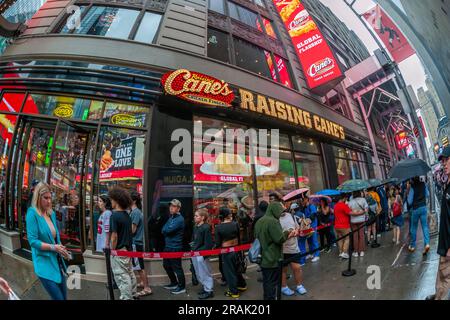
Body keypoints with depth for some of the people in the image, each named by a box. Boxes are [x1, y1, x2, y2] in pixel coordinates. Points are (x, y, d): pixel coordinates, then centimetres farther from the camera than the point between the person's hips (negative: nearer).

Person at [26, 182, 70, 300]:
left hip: (57, 261, 7)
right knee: (59, 298, -1)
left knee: (64, 296, 17)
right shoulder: (32, 213, -14)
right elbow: (33, 241, -17)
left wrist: (61, 248, -3)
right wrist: (53, 247, -21)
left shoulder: (52, 213, 6)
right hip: (44, 264, -7)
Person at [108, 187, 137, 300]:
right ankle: (133, 295, 32)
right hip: (128, 249, 8)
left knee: (122, 277, 3)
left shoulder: (114, 215, -18)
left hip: (119, 251, -8)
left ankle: (126, 297, 12)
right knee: (130, 274, 19)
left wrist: (112, 251, -8)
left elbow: (114, 236, -19)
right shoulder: (127, 215, 6)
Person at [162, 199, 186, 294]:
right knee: (166, 265, 20)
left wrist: (165, 230, -4)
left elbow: (168, 230, -24)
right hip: (168, 246, 10)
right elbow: (163, 230, 8)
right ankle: (174, 283, 36)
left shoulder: (179, 219, -17)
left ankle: (182, 287, 15)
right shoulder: (171, 218, 12)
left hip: (175, 247, -9)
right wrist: (167, 231, -11)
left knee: (177, 267, 0)